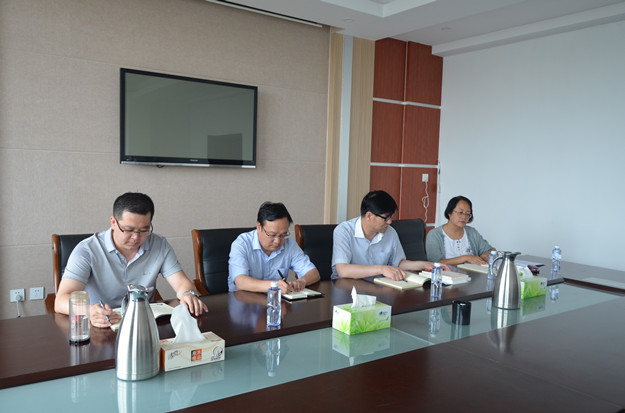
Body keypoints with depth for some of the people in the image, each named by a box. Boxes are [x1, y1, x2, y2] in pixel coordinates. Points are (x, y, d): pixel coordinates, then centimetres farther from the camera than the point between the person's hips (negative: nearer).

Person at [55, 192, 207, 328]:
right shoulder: (87, 250, -9)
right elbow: (61, 301, -17)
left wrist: (188, 294, -24)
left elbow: (181, 283, 1)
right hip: (99, 328, -1)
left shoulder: (159, 245, 2)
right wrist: (88, 311, -39)